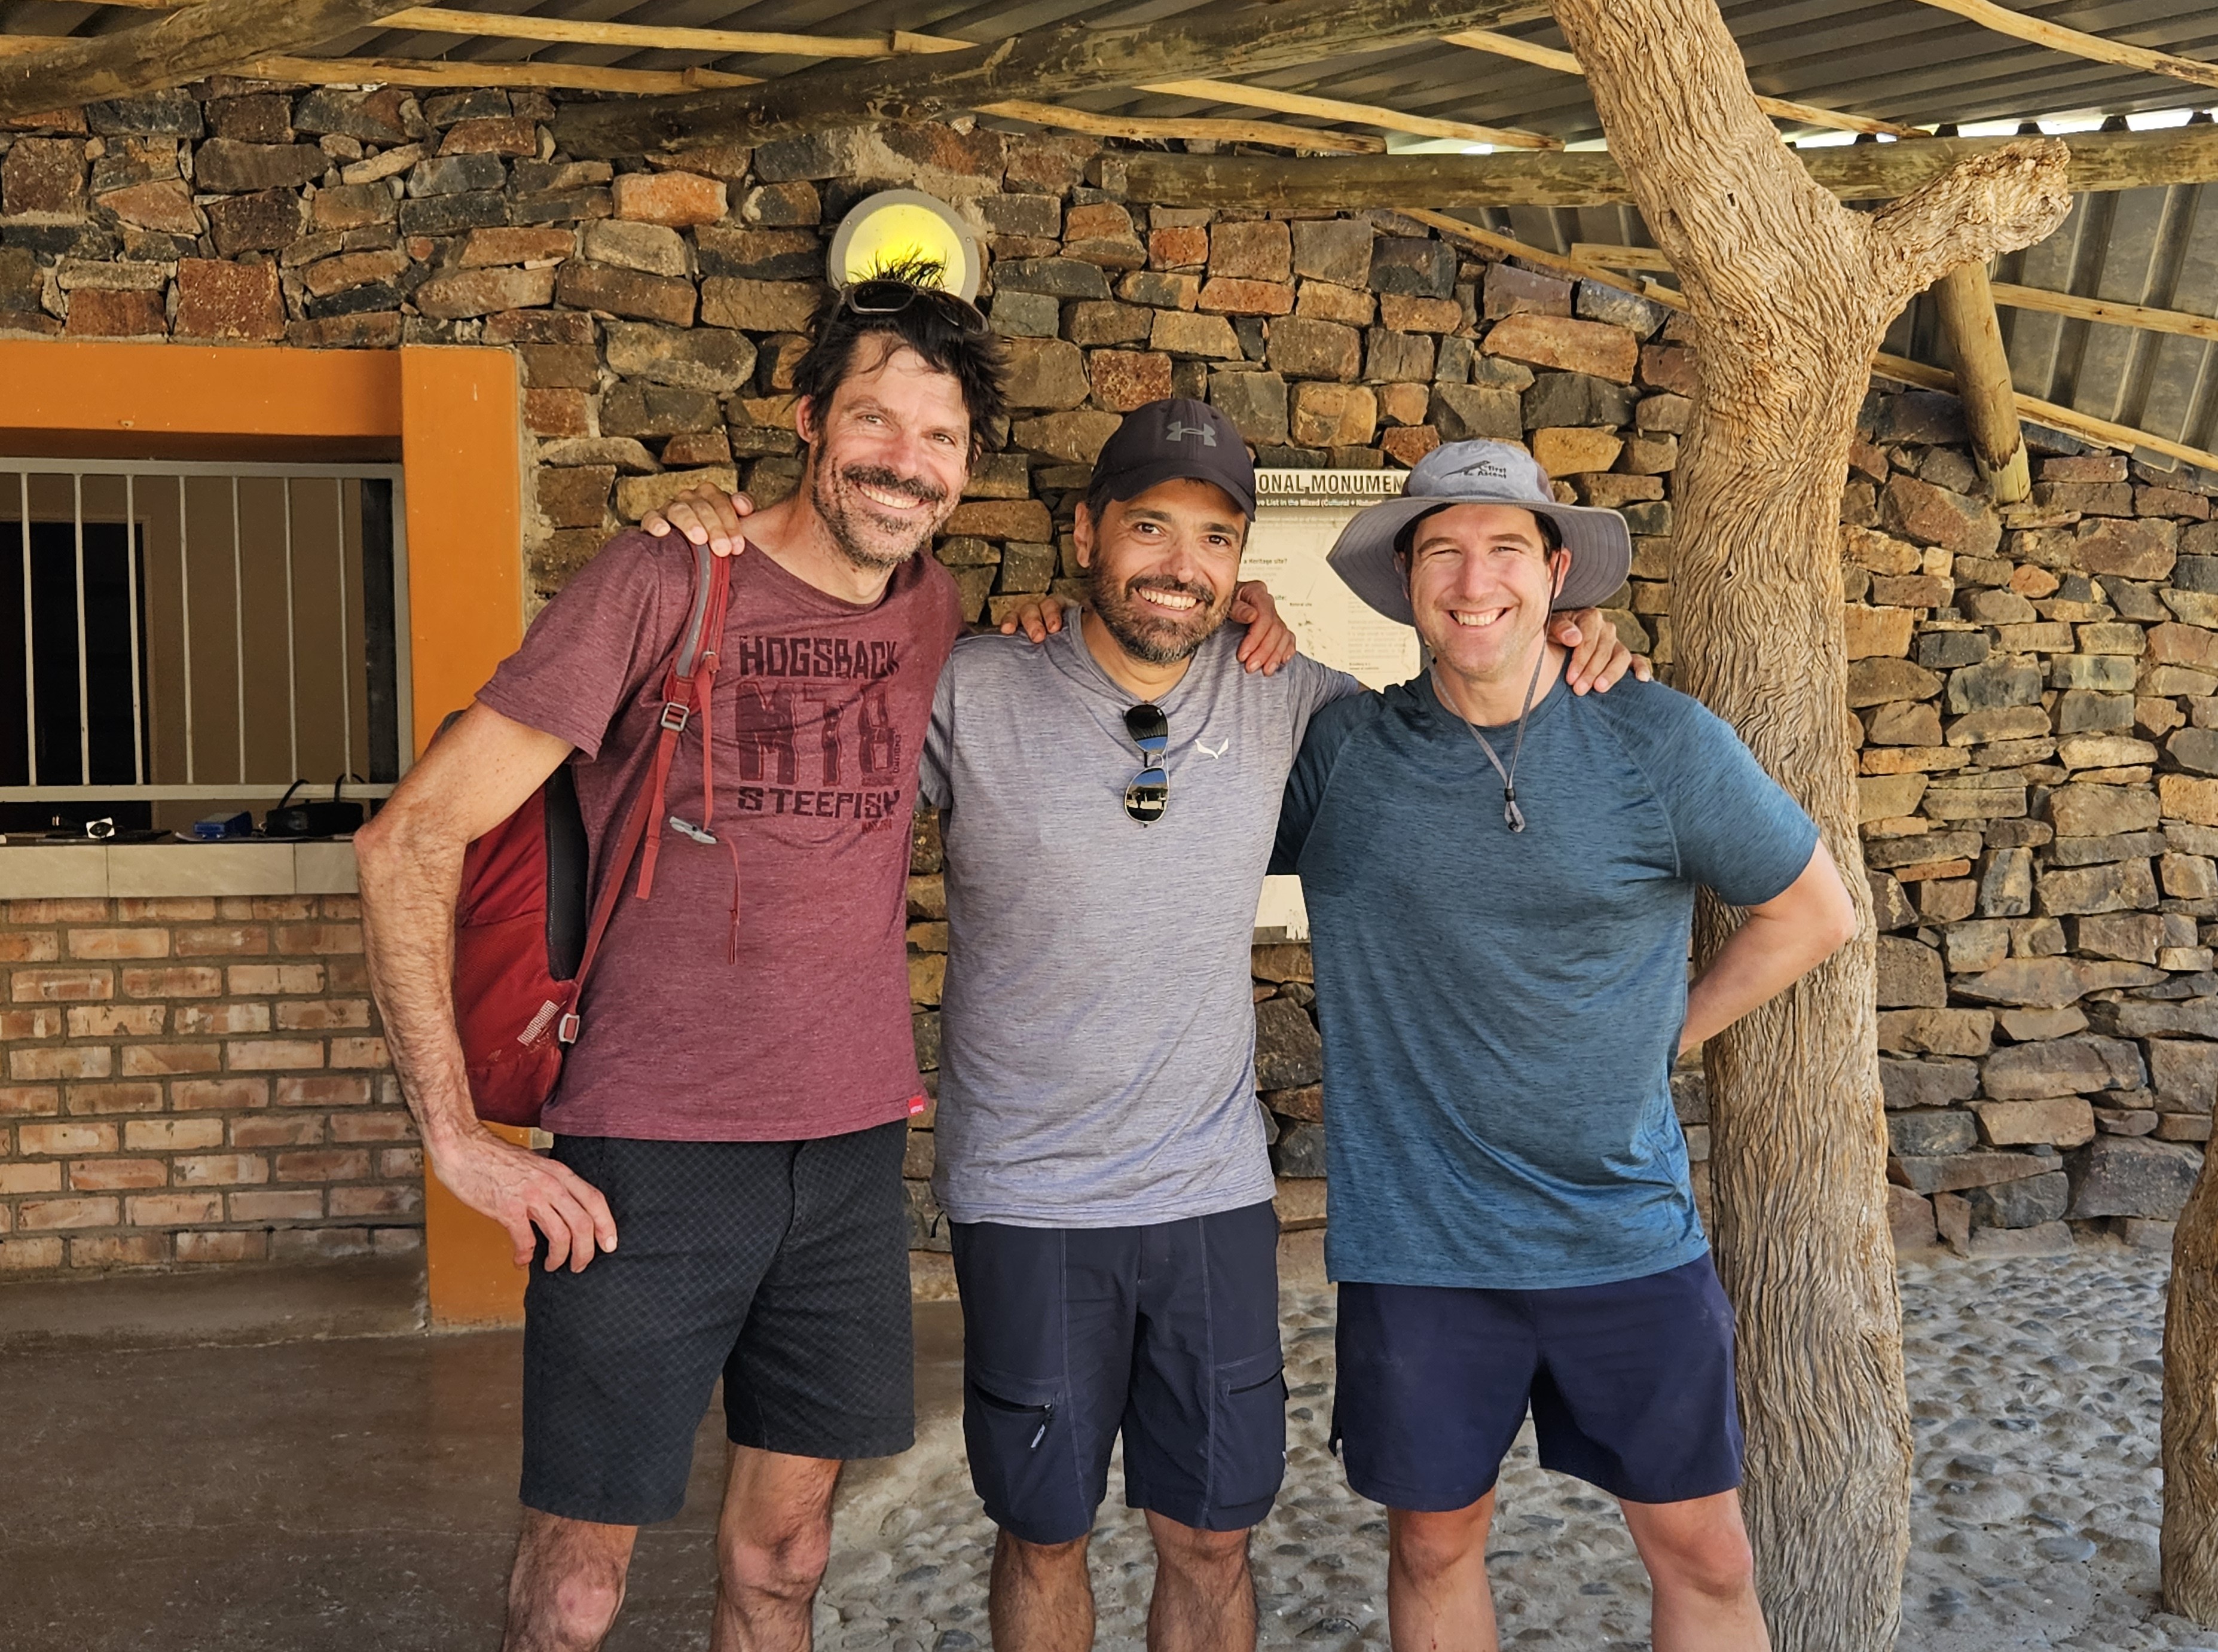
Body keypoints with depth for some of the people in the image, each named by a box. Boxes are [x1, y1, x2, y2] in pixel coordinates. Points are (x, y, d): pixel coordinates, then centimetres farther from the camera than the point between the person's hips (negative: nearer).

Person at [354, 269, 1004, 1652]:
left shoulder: (938, 611, 6)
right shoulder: (662, 582, -10)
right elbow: (411, 838, -11)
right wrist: (456, 1134, -14)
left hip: (854, 1155, 5)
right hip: (649, 1165, -4)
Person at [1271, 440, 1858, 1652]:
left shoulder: (1659, 743, -5)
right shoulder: (1337, 749, -3)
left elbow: (1812, 913, 7)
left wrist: (1666, 1032, 2)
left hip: (1630, 1234, 0)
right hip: (1414, 1245, 0)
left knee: (1704, 1555, 9)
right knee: (1432, 1540, 14)